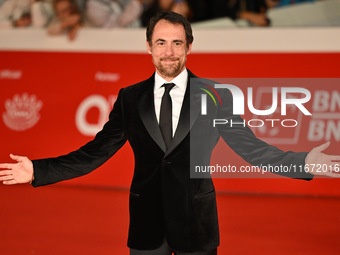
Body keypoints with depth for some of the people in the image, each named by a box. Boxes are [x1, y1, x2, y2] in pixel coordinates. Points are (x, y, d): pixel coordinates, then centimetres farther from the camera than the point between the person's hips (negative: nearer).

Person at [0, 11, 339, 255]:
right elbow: (96, 152, 5)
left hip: (196, 224, -1)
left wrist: (304, 161, -16)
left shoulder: (215, 97, 0)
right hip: (146, 224, 1)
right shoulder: (130, 98, 4)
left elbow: (249, 146, -2)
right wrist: (38, 171, -4)